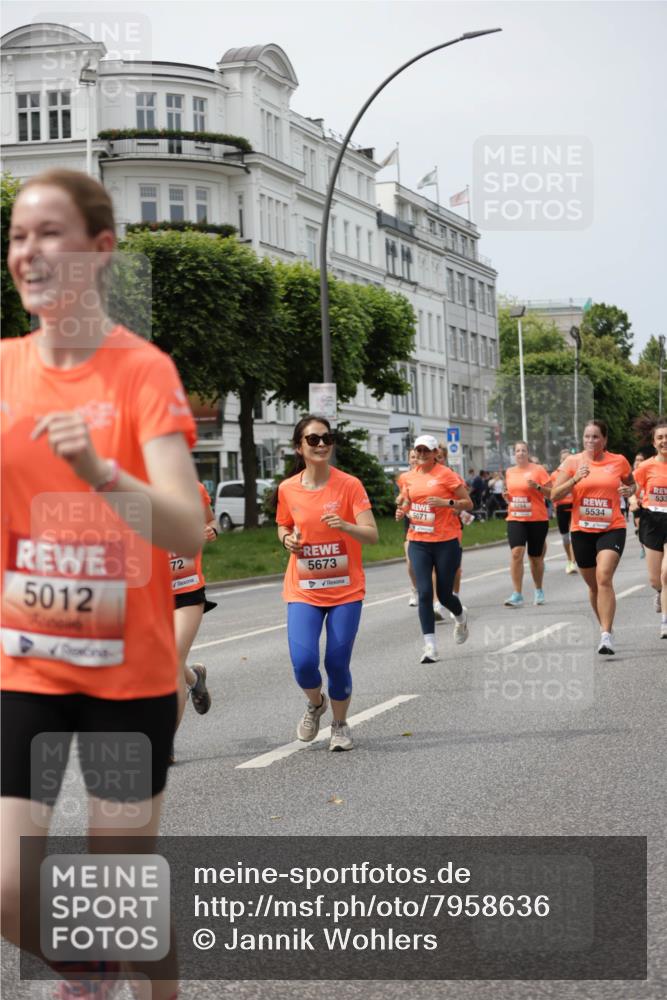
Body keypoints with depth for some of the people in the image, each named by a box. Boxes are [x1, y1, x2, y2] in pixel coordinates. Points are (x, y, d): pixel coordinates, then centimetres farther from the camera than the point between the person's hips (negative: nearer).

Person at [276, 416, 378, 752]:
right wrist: (287, 539, -5)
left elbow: (372, 535, -12)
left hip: (345, 589, -1)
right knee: (303, 662, -14)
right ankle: (315, 704, 21)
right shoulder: (288, 489, -1)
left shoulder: (349, 485, -8)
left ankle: (340, 725, 26)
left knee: (337, 663, -1)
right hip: (303, 590, 1)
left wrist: (344, 525, -31)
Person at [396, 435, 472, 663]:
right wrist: (402, 510, 2)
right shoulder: (410, 477, 8)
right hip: (418, 542, 3)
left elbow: (468, 503, -4)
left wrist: (446, 502, -20)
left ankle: (461, 618, 41)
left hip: (446, 541, -3)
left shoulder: (446, 474, -6)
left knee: (444, 594, 5)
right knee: (424, 593, -8)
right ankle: (430, 646, -6)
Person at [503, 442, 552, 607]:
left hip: (537, 519, -2)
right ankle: (517, 595, -16)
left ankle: (539, 591, 31)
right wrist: (507, 497, 3)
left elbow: (551, 493, -4)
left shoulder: (538, 470, -3)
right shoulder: (509, 472, 11)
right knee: (516, 552, -16)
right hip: (515, 519, 2)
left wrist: (537, 487, -21)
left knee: (536, 557, 8)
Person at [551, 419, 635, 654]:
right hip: (582, 530, 2)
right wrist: (575, 479, -20)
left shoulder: (619, 461, 1)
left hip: (611, 529, -2)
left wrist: (629, 490, -4)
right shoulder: (573, 462, 0)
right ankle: (606, 626, 35)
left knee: (604, 578, -21)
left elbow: (631, 484, 20)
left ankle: (606, 636, -24)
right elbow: (554, 494, -5)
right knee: (593, 584, 13)